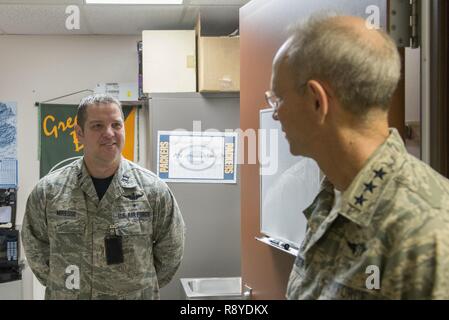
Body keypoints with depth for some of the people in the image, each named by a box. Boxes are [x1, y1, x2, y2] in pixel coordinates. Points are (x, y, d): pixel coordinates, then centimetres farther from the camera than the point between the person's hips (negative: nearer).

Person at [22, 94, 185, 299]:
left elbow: (170, 253, -2)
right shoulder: (47, 192, -9)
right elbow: (36, 251, 1)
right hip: (67, 295, 1)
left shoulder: (154, 190, -11)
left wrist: (142, 287, 0)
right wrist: (63, 287, 2)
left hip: (137, 295, 0)